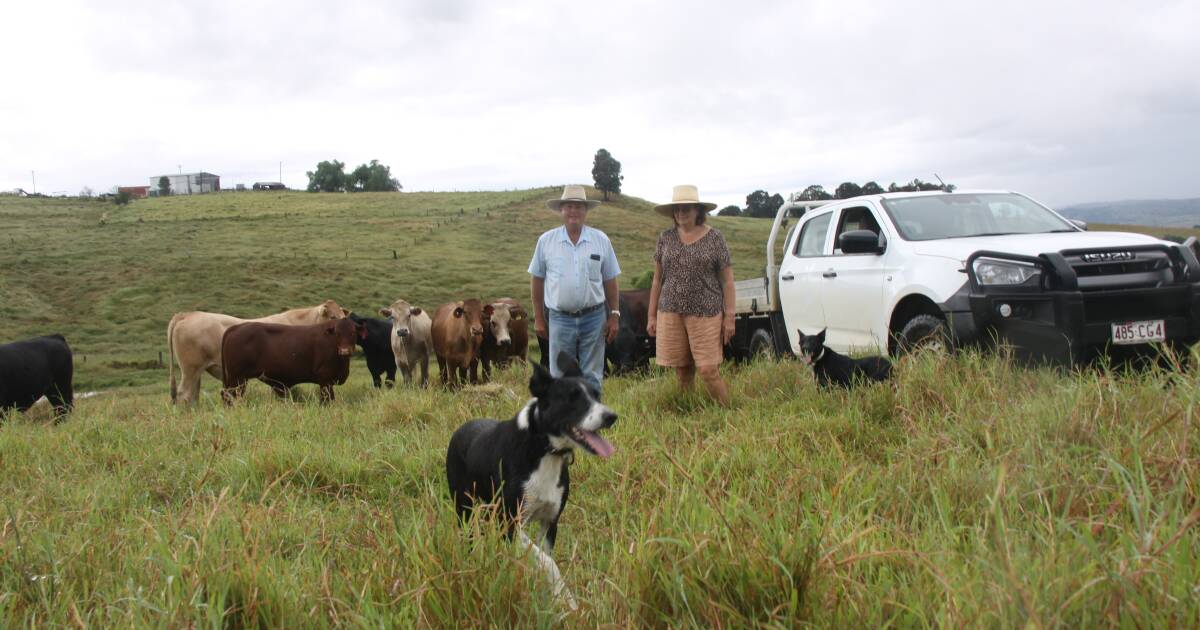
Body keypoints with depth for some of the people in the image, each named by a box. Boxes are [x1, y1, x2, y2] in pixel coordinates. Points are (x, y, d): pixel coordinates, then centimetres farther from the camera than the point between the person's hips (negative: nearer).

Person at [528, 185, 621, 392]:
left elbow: (610, 280, 7)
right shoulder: (546, 241, 1)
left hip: (594, 318, 0)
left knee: (592, 377, 6)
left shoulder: (601, 240, 2)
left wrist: (614, 316, 3)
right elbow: (536, 280, 6)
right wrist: (538, 318, 5)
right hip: (560, 318, 0)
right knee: (561, 377, 5)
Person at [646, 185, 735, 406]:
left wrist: (729, 317, -5)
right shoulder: (666, 238, 9)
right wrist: (652, 316, 10)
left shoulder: (714, 238, 0)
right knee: (683, 373, 6)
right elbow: (657, 279, 13)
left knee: (708, 370, -9)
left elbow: (727, 280, 0)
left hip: (705, 313, -3)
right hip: (670, 313, 3)